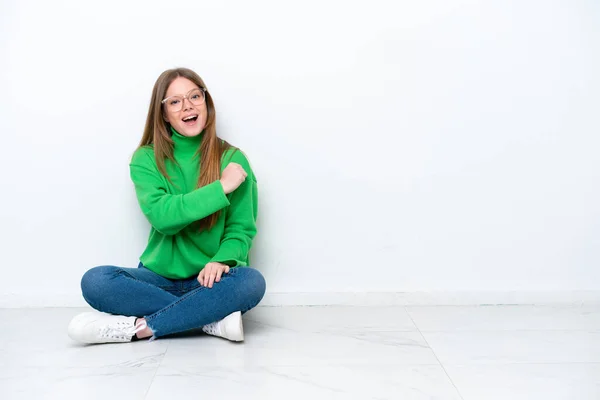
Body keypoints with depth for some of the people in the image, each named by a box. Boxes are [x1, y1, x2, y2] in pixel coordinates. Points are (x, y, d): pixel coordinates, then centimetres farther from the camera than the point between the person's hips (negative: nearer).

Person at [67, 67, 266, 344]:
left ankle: (139, 327, -24)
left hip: (209, 280, -1)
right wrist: (220, 188, -20)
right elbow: (162, 217, -16)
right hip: (159, 277, 1)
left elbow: (241, 228, -4)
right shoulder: (145, 159, -1)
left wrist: (221, 261, -24)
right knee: (95, 281, -26)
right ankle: (213, 319, -25)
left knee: (251, 281, -33)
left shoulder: (232, 159, -2)